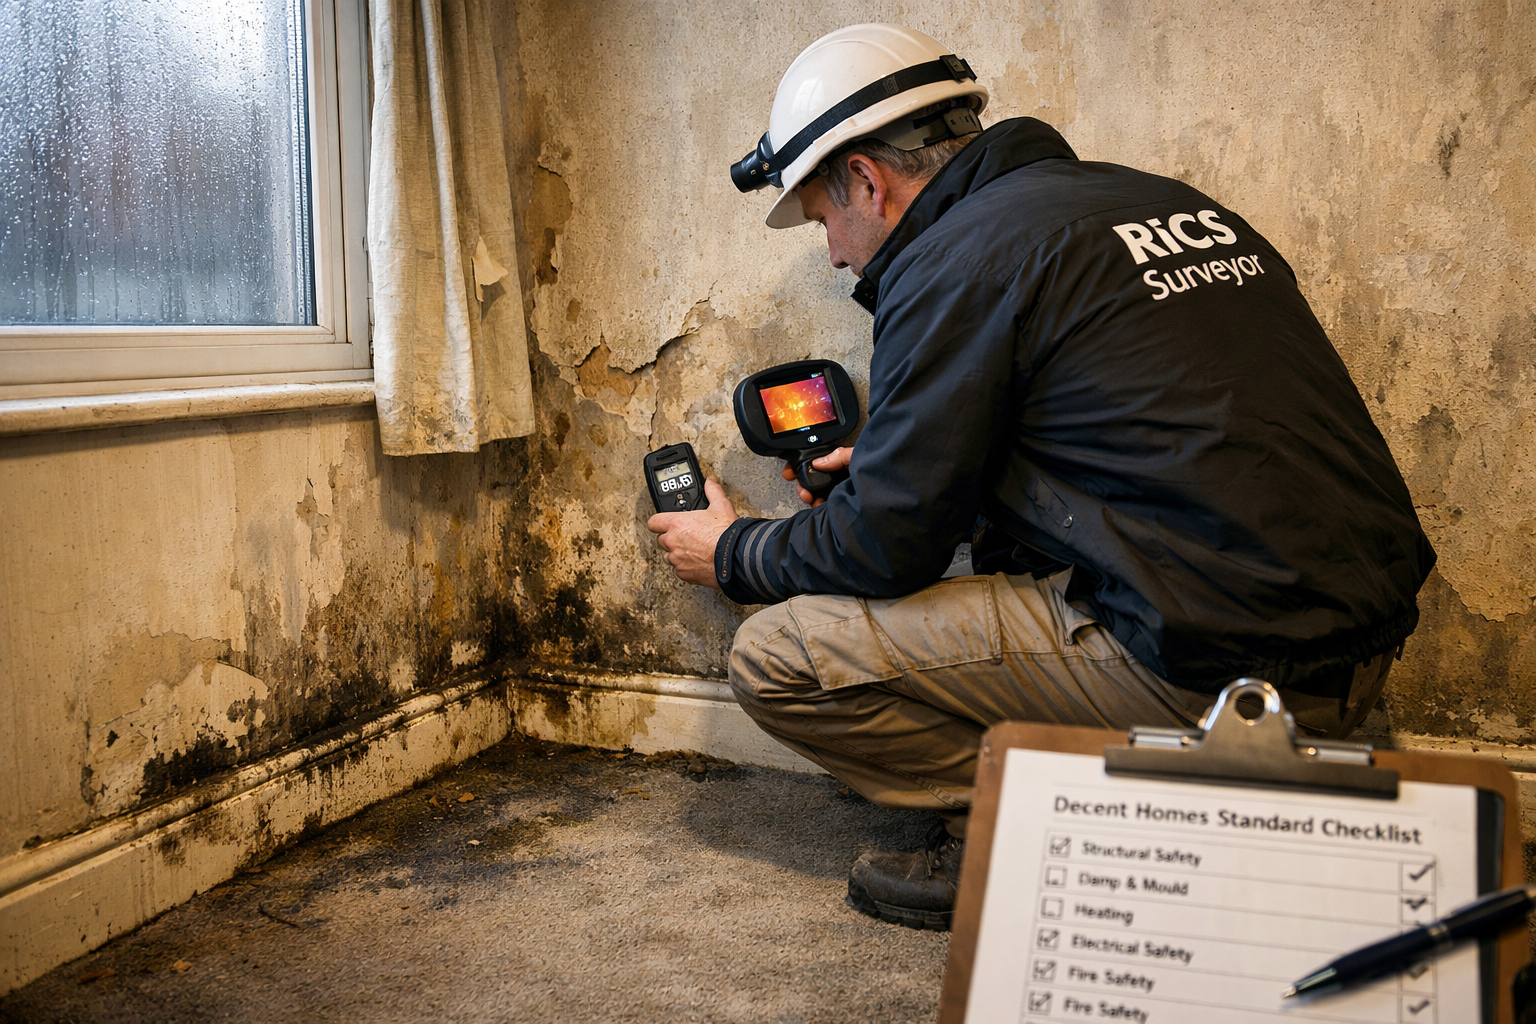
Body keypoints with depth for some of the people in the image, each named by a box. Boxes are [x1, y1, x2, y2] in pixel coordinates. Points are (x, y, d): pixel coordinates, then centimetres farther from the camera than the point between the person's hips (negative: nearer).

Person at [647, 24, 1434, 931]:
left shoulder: (953, 261, -9)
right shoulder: (1163, 201, 16)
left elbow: (888, 548, -6)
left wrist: (731, 554, 15)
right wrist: (889, 471, 30)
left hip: (1219, 672, -9)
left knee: (780, 657, -5)